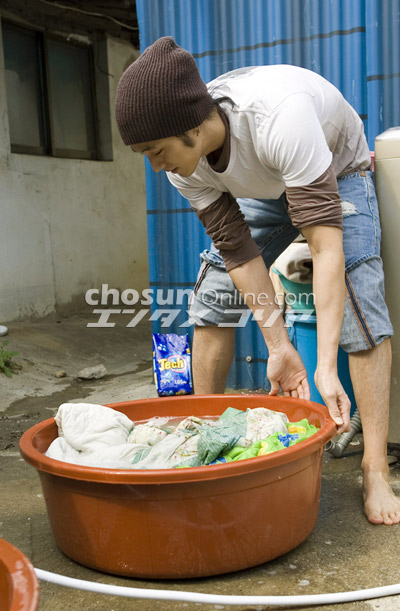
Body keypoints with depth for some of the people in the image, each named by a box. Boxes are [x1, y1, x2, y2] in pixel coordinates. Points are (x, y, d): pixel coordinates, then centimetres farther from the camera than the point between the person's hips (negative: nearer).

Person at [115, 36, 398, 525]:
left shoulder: (279, 117, -45)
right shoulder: (183, 163, -25)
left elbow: (326, 247, -46)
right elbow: (239, 251, -21)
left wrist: (325, 366, -48)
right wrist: (278, 346, -24)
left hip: (337, 175, -5)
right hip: (267, 188, 5)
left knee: (358, 298, -25)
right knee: (213, 292, -6)